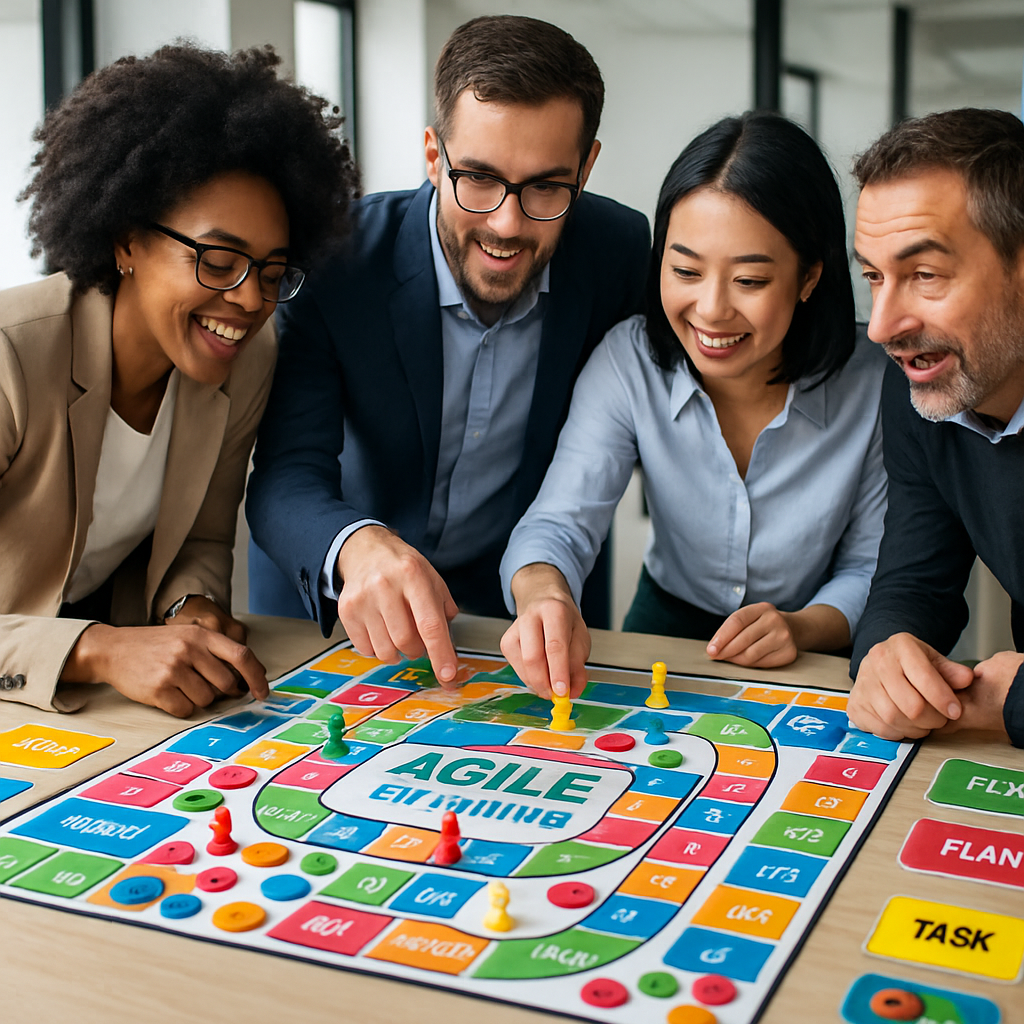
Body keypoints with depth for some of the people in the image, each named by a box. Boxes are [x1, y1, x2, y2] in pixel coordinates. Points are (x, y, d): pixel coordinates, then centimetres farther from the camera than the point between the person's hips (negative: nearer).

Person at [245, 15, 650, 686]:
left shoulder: (623, 250, -14)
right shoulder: (336, 259, -21)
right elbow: (287, 474, -27)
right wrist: (356, 546, -50)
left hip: (514, 589, 1)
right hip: (327, 586, 0)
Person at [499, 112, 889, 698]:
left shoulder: (875, 388, -17)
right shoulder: (629, 361, -14)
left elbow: (872, 567, -5)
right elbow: (560, 523, -23)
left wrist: (806, 626, -26)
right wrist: (544, 594, -46)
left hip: (813, 675, 2)